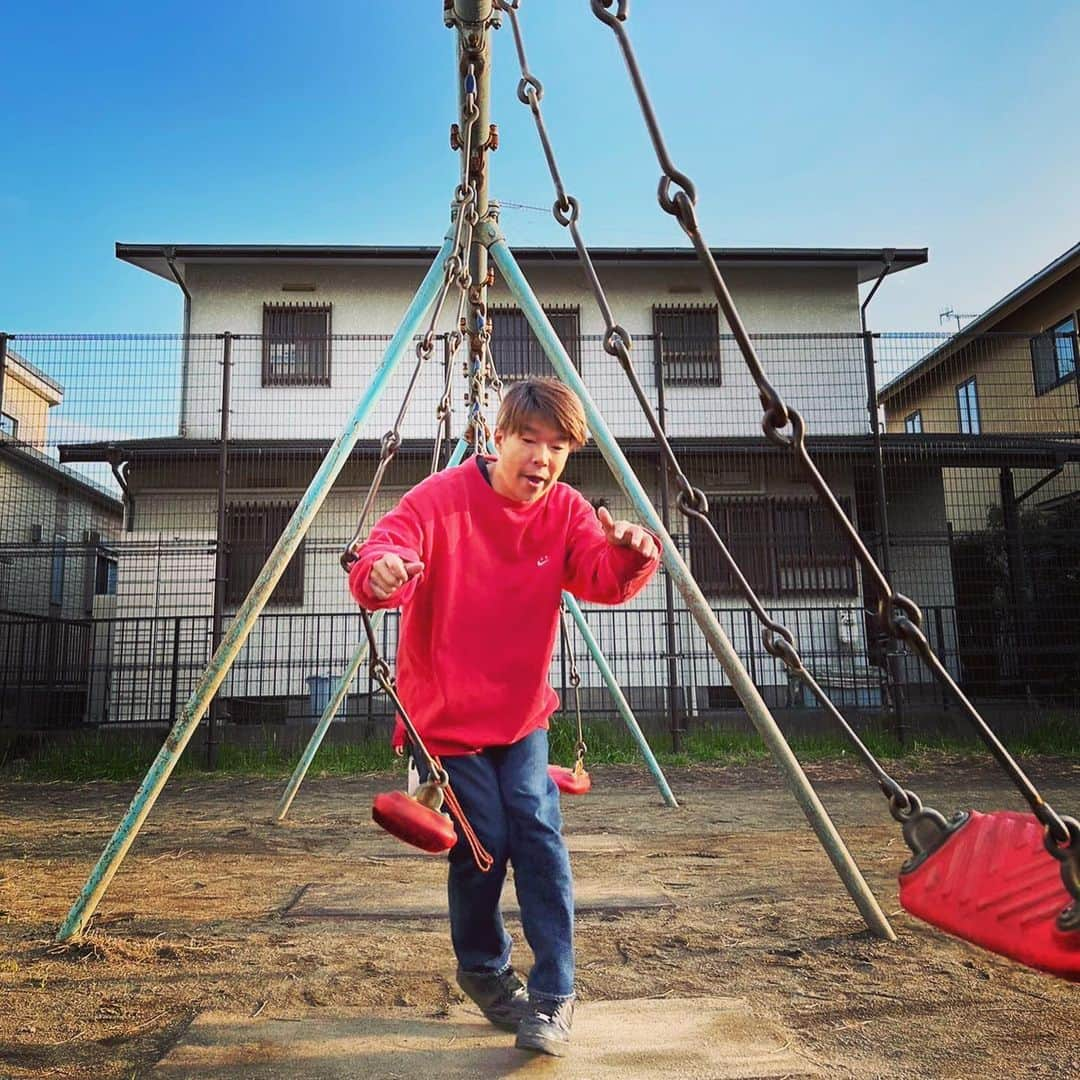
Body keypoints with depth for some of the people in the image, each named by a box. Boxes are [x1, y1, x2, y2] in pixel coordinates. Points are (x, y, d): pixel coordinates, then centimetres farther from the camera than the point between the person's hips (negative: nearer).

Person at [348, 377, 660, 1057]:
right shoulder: (442, 498, -16)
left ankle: (556, 994, 5)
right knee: (484, 844, -5)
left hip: (521, 714, 3)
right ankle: (483, 970, 25)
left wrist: (630, 555, -42)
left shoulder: (566, 511, -4)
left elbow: (603, 580, -19)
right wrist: (382, 572, -53)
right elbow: (378, 558, -28)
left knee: (538, 832, -11)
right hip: (444, 715, -3)